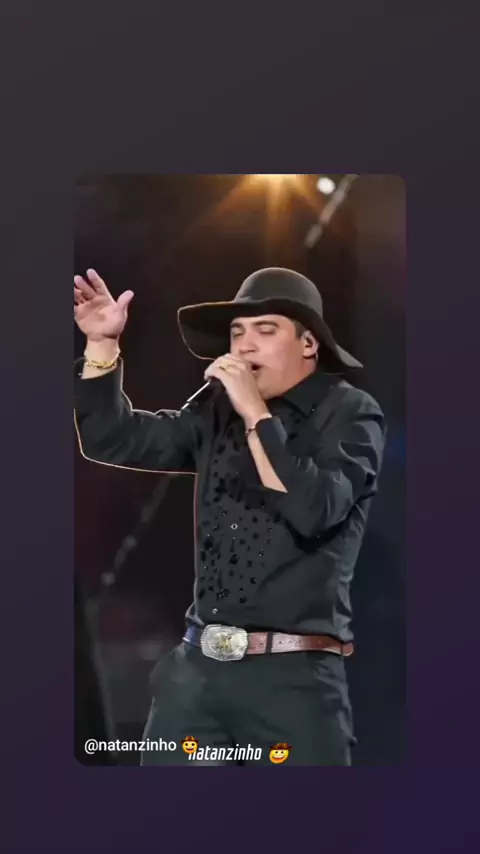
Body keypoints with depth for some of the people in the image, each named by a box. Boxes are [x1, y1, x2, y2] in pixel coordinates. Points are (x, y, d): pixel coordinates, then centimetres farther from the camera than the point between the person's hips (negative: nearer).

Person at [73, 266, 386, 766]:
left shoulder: (349, 414, -2)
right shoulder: (219, 411, 13)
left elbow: (315, 510, -17)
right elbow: (113, 441, 16)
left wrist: (257, 415, -17)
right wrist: (102, 343, 5)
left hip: (293, 677, -5)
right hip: (195, 667, 5)